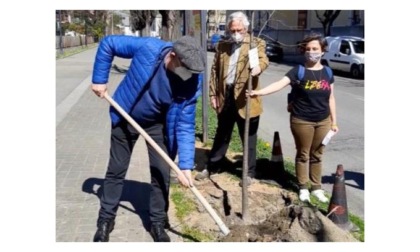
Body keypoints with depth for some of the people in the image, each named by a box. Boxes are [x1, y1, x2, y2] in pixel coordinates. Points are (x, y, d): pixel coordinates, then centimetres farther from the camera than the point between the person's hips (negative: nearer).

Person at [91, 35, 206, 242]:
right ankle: (106, 220, 27)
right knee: (116, 170, 10)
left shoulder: (193, 82, -26)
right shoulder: (148, 48, -32)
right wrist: (99, 80, -16)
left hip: (158, 124, 1)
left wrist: (185, 165, -26)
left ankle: (158, 223, 21)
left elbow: (185, 125, -22)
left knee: (162, 172, 1)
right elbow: (108, 44, -17)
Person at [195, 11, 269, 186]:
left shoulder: (256, 43, -1)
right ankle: (212, 167, 30)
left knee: (248, 138, 7)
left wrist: (259, 66, -44)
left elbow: (263, 59, -20)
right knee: (222, 135, 17)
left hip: (245, 98, -4)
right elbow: (215, 70, 12)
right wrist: (213, 94, 6)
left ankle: (249, 173, 20)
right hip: (225, 96, 4)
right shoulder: (222, 46, 11)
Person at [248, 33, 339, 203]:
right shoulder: (298, 71, -8)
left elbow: (330, 98, 10)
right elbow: (280, 84, -22)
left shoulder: (327, 73, 5)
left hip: (323, 121, 3)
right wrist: (259, 92, -37)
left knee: (317, 155, 13)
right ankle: (303, 188, 22)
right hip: (302, 121, -3)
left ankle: (316, 187, 26)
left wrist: (334, 121, 10)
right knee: (303, 154, 8)